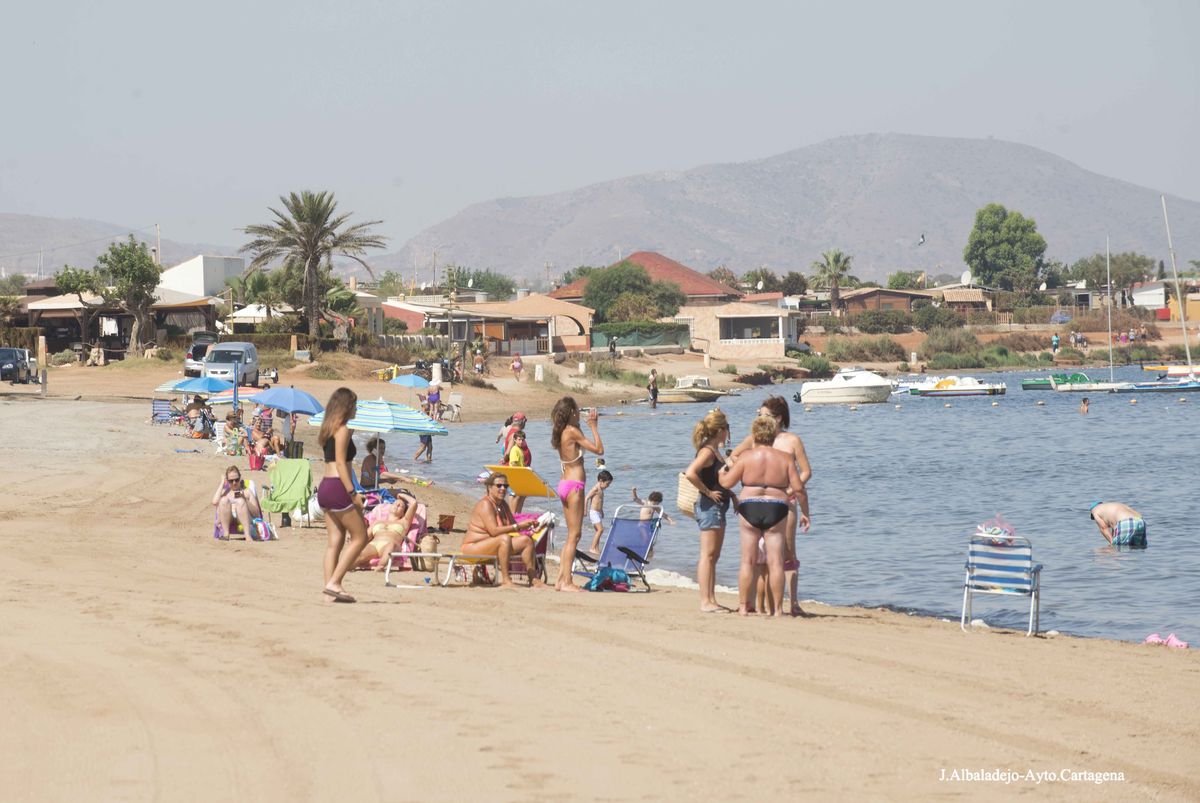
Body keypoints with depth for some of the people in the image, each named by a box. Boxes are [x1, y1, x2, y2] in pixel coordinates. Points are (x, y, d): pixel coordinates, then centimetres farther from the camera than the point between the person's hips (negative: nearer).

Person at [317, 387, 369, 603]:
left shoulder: (327, 429, 16)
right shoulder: (343, 430, -10)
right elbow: (340, 463, -18)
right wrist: (353, 493, -20)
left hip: (325, 487, 9)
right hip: (337, 488, -9)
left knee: (334, 542, 8)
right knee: (360, 537, -2)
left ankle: (330, 589, 4)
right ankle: (333, 582, -8)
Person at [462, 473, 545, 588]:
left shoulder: (503, 504, 11)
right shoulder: (485, 504, -18)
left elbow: (513, 524, 13)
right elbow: (494, 531, -28)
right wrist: (518, 526, -27)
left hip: (492, 545, 9)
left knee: (527, 540, -1)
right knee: (504, 539, -35)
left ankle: (533, 578, -2)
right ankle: (505, 579, -34)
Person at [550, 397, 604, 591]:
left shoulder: (561, 433, 12)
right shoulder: (572, 431, -14)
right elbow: (599, 449, -13)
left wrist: (592, 425, 25)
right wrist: (594, 427, -3)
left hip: (565, 485, 9)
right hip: (574, 485, -9)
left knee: (571, 535, 15)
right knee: (574, 535, -7)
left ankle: (561, 580, 14)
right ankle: (567, 582, -9)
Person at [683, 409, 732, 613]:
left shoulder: (715, 451, 14)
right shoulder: (707, 451, -15)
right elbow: (690, 473, -29)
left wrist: (730, 494, 16)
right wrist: (708, 492, -21)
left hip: (718, 507, 10)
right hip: (709, 506, -10)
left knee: (713, 556, 12)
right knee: (708, 555, -9)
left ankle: (711, 600, 15)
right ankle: (705, 602, -9)